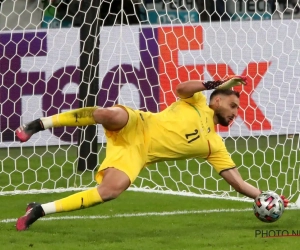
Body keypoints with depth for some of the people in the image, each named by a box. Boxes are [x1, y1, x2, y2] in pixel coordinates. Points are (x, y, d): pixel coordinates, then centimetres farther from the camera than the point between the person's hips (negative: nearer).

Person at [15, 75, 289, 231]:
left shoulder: (214, 144, 15)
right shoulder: (196, 102, 8)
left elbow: (238, 181, 14)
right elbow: (181, 88, -13)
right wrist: (216, 84, -12)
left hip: (138, 154, 3)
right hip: (135, 128, -3)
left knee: (111, 190, -30)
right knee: (111, 115, -39)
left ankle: (40, 210, -25)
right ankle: (39, 124, -21)